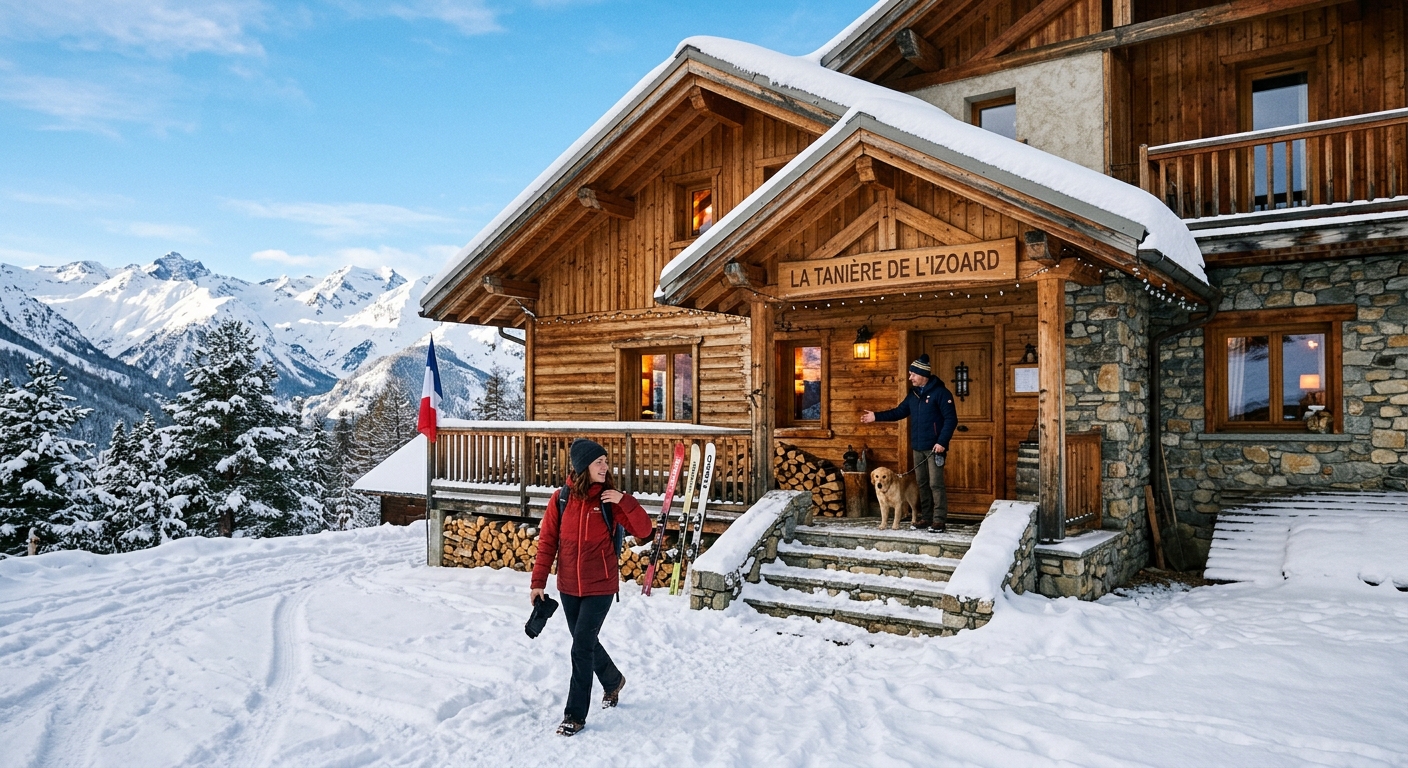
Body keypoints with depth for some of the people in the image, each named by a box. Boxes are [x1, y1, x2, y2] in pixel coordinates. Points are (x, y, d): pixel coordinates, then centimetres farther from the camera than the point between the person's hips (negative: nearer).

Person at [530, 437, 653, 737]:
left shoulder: (609, 500, -8)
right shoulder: (560, 499, -5)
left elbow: (643, 531, -12)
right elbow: (547, 542, 0)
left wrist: (625, 501, -23)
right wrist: (538, 582, -2)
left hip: (600, 587, -3)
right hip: (568, 588, 3)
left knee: (581, 648, -5)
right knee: (586, 643, 19)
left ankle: (575, 716, 9)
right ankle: (613, 680, 46)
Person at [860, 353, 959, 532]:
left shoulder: (940, 392, -10)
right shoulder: (913, 394, 13)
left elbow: (951, 419, -14)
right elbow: (899, 412, 18)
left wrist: (942, 442, -21)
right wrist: (876, 416, 9)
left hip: (934, 448, -7)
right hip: (917, 447, 8)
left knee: (935, 483, -8)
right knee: (922, 483, 11)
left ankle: (939, 520, -4)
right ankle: (926, 517, 19)